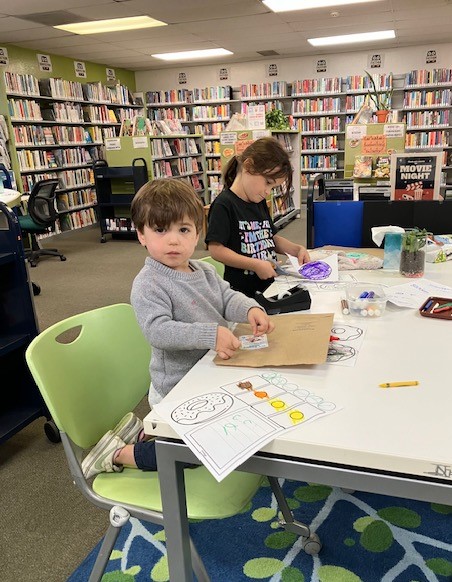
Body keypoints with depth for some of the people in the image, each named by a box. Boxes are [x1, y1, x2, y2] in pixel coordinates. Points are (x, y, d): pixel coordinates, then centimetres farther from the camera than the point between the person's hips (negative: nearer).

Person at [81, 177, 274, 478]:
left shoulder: (204, 270, 3)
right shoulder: (148, 284, -22)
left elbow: (228, 297, 1)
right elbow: (158, 330, -33)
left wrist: (250, 309, -21)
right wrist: (210, 334, -41)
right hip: (178, 393, -8)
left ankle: (146, 431, 29)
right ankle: (120, 453, 11)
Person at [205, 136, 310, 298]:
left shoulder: (260, 203, 17)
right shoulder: (224, 204, -10)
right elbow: (216, 249, -17)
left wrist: (296, 249, 8)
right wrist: (256, 265, -18)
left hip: (270, 285, 8)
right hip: (242, 290, -8)